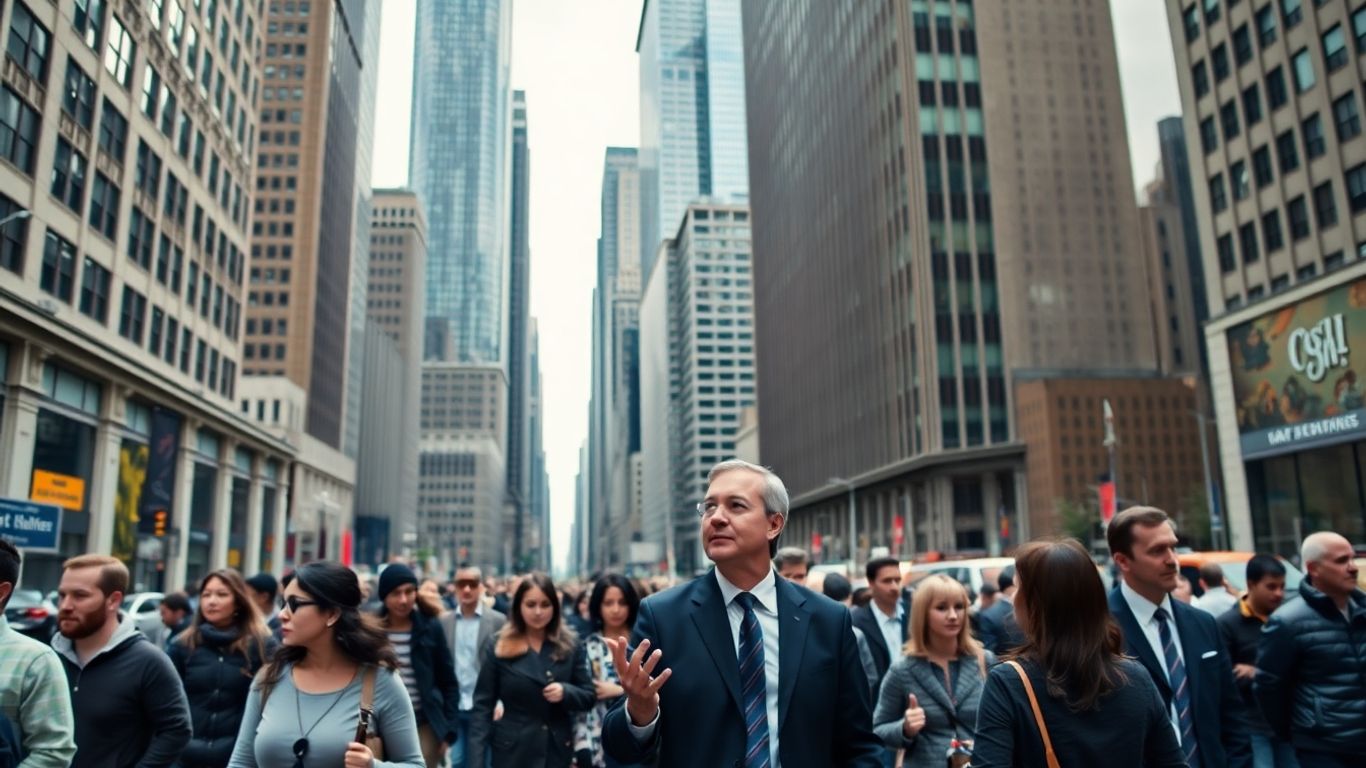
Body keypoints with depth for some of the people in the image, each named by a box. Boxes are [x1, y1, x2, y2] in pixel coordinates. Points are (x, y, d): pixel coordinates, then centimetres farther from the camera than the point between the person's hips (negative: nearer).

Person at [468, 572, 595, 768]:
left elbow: (589, 696, 4)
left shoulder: (570, 645, 2)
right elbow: (483, 703, -1)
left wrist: (566, 692, -17)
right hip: (512, 751, -1)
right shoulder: (500, 648, -2)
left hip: (557, 750, 2)